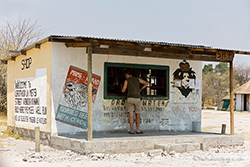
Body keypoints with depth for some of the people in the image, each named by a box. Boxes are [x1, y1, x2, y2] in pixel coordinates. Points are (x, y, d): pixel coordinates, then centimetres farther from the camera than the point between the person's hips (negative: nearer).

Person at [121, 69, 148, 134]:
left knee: (131, 115, -1)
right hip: (137, 99, 1)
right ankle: (138, 130, 5)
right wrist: (140, 90, 15)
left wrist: (124, 86, 21)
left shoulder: (127, 80, 2)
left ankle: (132, 130, -4)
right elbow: (146, 84, 11)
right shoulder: (138, 79, 10)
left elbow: (123, 90, 0)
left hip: (130, 98, -1)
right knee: (138, 115, 10)